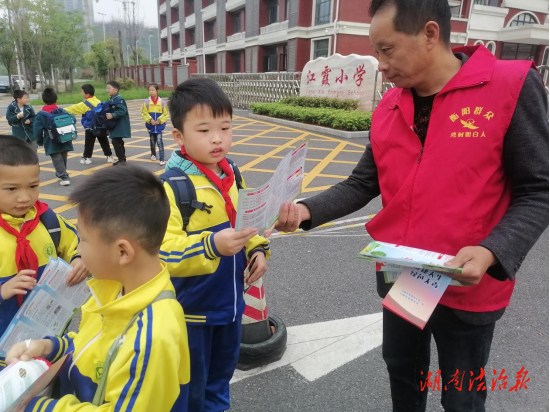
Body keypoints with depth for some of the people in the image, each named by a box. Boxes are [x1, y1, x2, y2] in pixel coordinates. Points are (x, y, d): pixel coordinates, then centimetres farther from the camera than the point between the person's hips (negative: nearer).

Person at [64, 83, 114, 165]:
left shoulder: (85, 104, -11)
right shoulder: (99, 101, 6)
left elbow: (73, 108, -9)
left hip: (90, 128, -5)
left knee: (89, 143, 7)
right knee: (104, 142, 11)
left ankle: (87, 157, 12)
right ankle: (109, 156, 11)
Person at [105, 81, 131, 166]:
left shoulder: (119, 100, -18)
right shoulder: (112, 100, 12)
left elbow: (122, 111, -29)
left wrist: (112, 115, -33)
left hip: (119, 126, -10)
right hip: (115, 125, 10)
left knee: (116, 141, -10)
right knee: (118, 142, 15)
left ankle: (122, 159, -3)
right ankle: (122, 159, 24)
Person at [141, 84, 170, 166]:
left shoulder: (162, 102, -9)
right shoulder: (147, 102, -6)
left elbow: (166, 114, -3)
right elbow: (144, 113, -2)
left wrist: (159, 120, -12)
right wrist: (150, 120, -13)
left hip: (159, 126, -2)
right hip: (151, 126, 2)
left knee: (159, 142, -11)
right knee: (152, 142, 17)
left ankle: (161, 159, -9)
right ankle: (153, 155, 40)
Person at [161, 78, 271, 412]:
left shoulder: (231, 175, 0)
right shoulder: (171, 186, -24)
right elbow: (164, 254, -29)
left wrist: (257, 250, -4)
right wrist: (212, 246, -43)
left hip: (230, 299, 7)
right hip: (191, 307, -6)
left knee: (223, 369, 29)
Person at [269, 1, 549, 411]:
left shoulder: (512, 87, -15)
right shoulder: (388, 108, 0)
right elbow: (363, 184, 4)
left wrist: (491, 252, -28)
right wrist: (308, 210, -10)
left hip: (467, 288, -4)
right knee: (402, 373, 26)